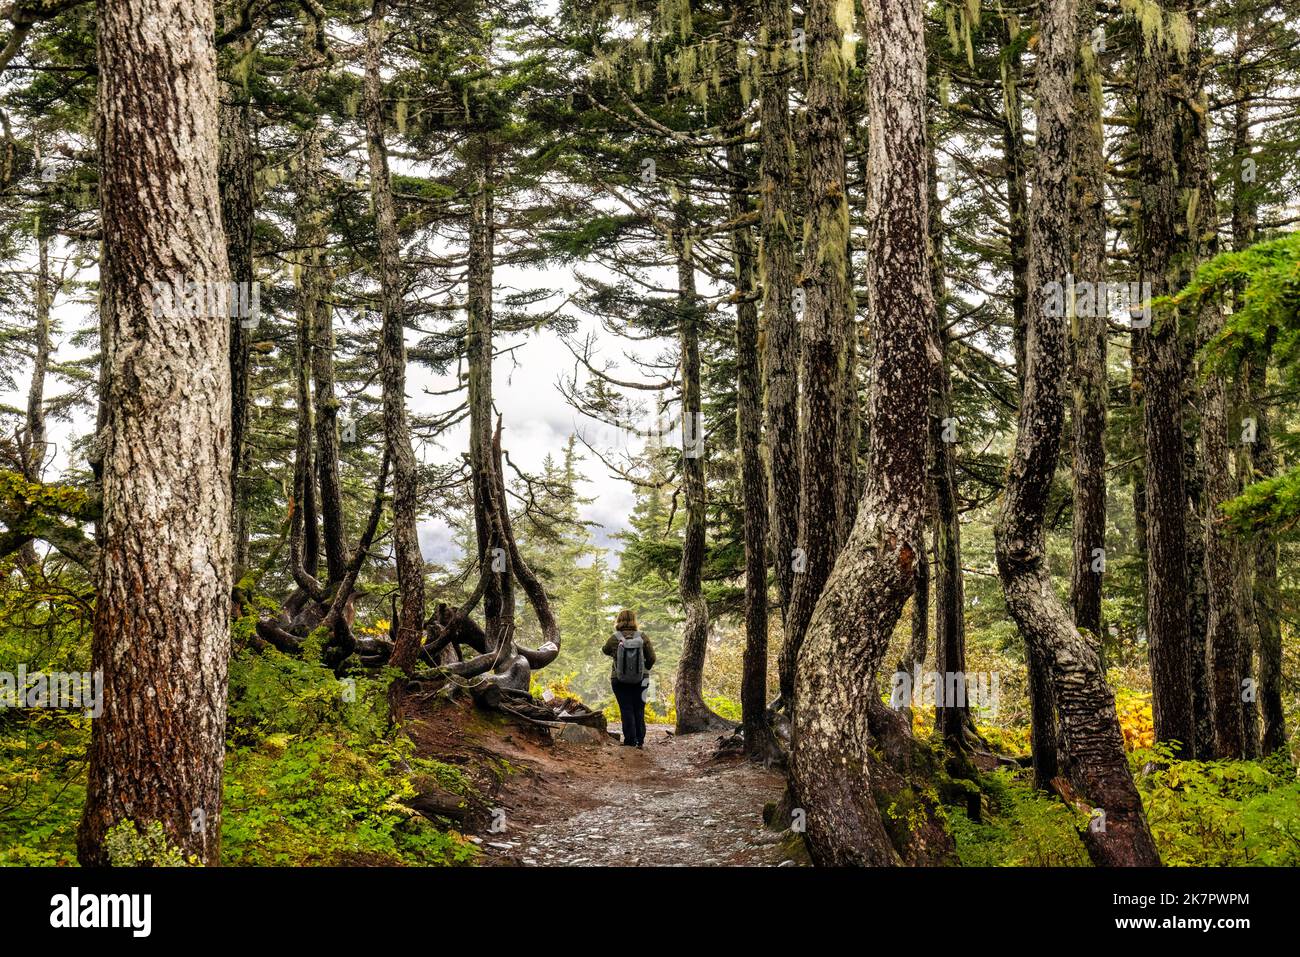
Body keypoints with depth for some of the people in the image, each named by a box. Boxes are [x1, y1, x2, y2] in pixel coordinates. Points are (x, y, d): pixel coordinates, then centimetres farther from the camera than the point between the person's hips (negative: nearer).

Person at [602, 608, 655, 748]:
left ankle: (630, 741, 2)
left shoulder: (614, 638, -10)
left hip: (619, 680, -1)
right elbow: (651, 658, -1)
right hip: (640, 680, 1)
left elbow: (605, 650, 10)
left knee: (626, 709, 4)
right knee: (639, 710, 11)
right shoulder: (642, 638, -7)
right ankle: (640, 740, 11)